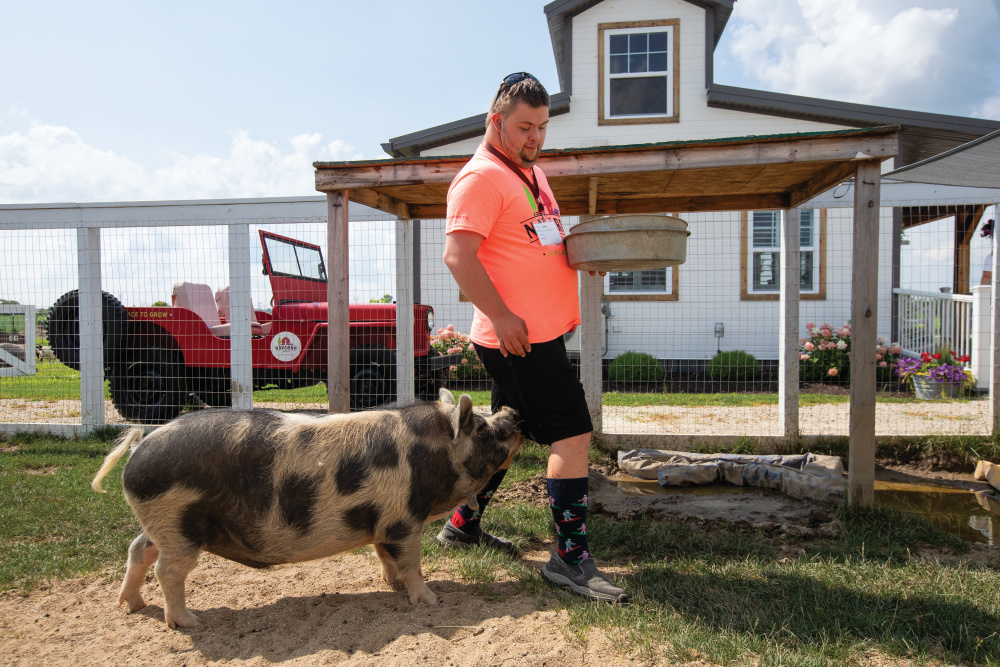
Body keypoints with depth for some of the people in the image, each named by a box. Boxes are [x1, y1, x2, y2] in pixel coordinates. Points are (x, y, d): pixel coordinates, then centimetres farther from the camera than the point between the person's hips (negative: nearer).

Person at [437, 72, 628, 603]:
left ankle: (464, 525, 32)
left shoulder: (529, 172, 19)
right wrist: (501, 316, -24)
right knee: (573, 434, -9)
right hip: (517, 337, -10)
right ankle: (571, 558, 1)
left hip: (540, 334, 10)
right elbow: (457, 255, -20)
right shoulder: (481, 177, -11)